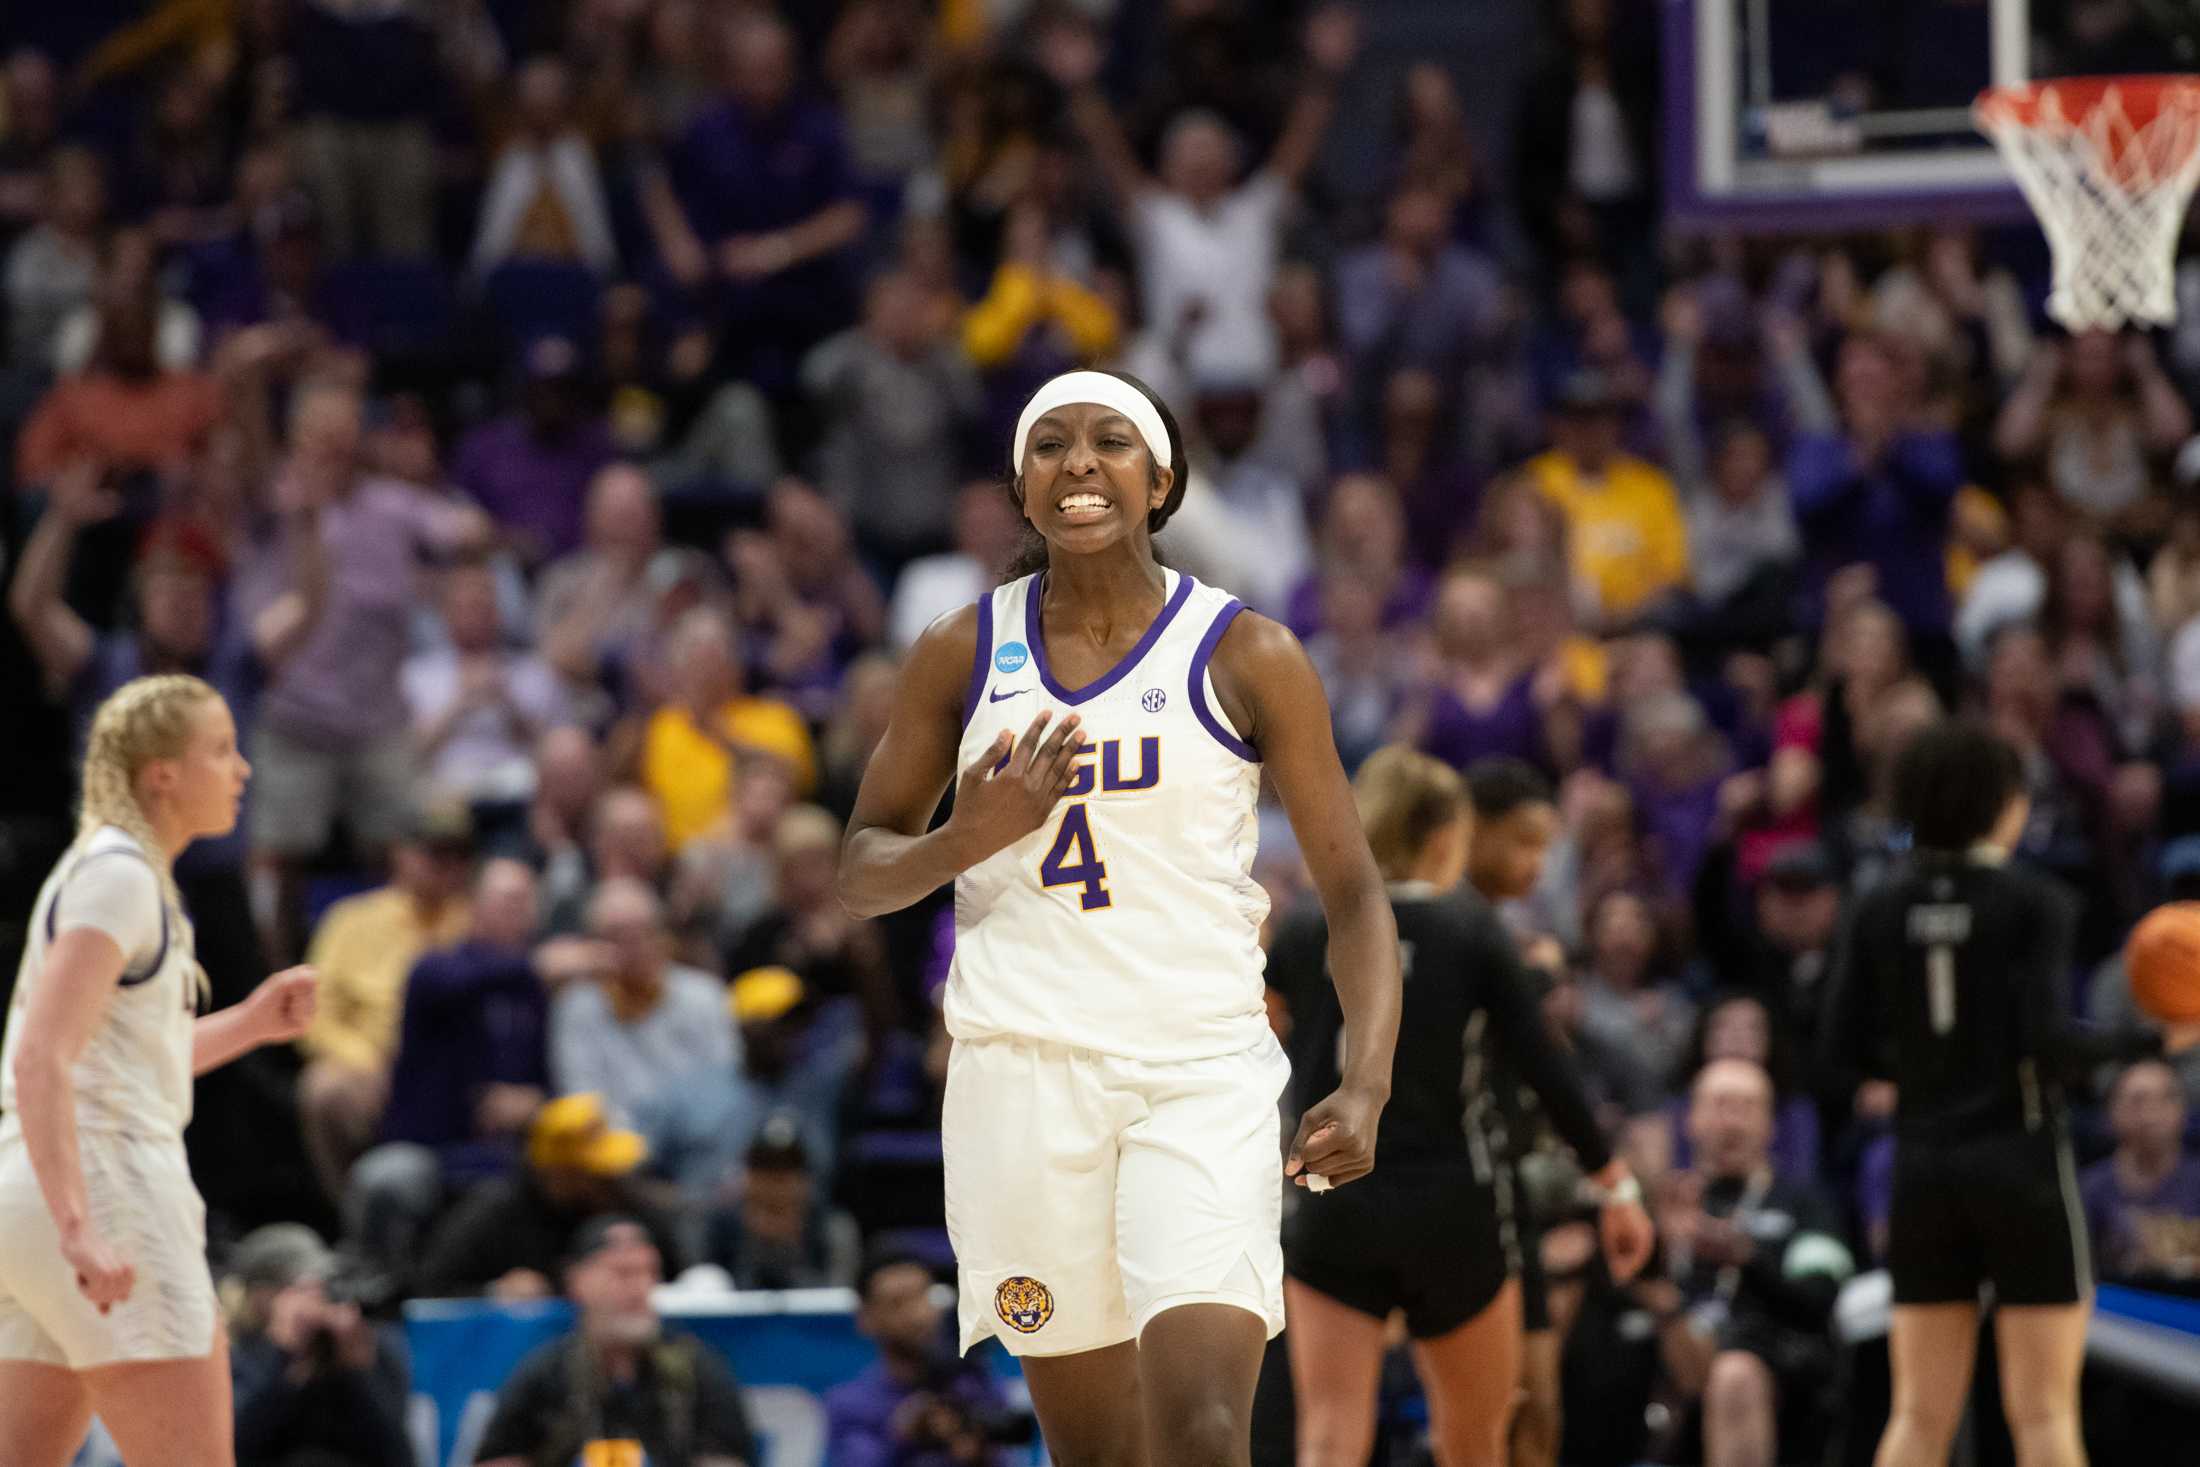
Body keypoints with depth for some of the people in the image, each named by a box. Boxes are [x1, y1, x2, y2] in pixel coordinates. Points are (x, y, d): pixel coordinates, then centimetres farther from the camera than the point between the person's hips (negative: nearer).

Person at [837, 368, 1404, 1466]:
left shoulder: (1248, 660, 0)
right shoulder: (961, 657, 7)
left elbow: (1352, 892, 3)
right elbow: (859, 873, 12)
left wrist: (1365, 1086, -11)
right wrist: (970, 838, -10)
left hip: (1203, 1079, -2)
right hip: (1024, 1075, 2)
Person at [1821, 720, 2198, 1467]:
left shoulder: (1880, 911, 4)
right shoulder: (2034, 906, -8)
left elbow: (1844, 1047, 3)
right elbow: (2047, 1042, -17)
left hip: (1924, 1163, 4)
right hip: (2021, 1160, -4)